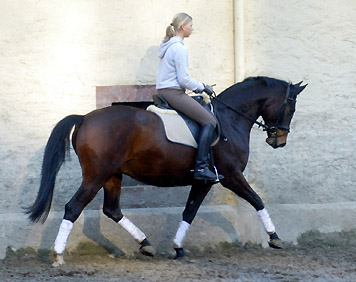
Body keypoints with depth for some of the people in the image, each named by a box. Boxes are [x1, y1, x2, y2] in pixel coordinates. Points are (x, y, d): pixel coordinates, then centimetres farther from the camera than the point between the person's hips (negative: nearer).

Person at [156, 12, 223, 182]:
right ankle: (201, 166, -24)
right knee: (209, 121, -15)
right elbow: (184, 79, -18)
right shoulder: (179, 48, -14)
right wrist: (202, 87, -3)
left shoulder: (168, 46, 16)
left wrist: (197, 87, 20)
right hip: (173, 93, -11)